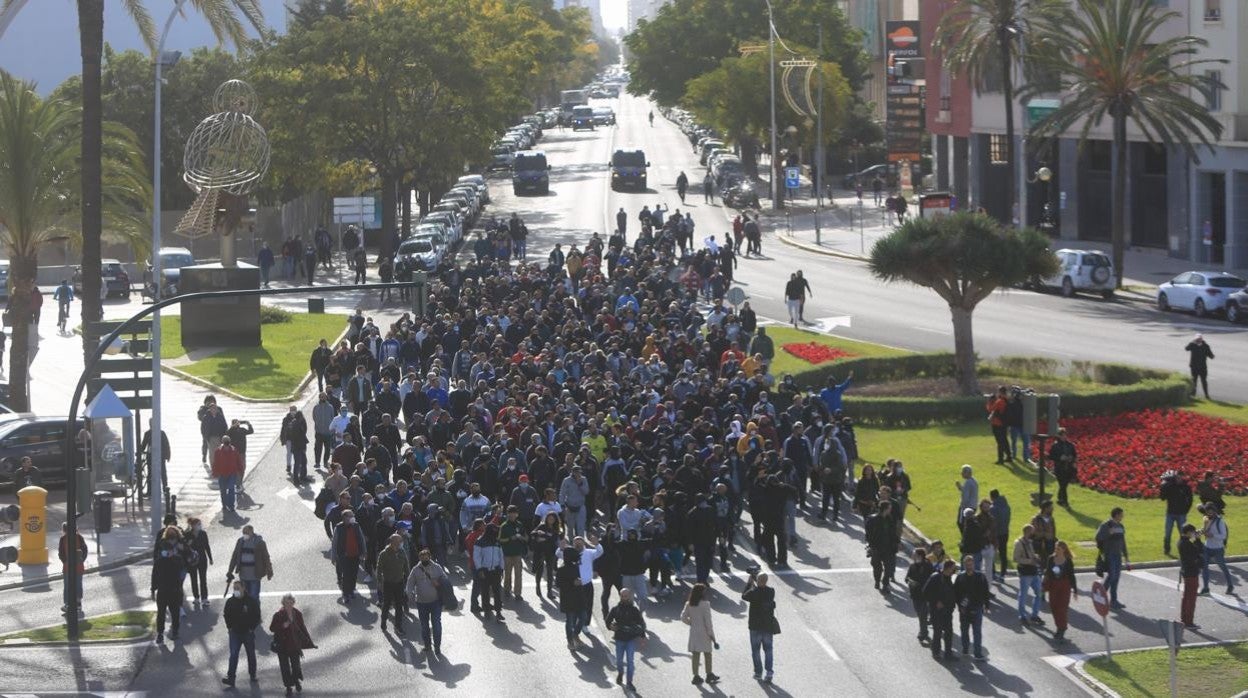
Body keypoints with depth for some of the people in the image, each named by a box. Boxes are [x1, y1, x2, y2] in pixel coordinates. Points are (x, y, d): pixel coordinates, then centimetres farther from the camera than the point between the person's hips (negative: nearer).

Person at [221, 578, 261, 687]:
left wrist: (251, 628, -8)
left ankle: (252, 675, 30)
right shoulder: (230, 602, -3)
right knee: (233, 655, -8)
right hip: (235, 632, 1)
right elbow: (226, 615, 11)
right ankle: (230, 678, -11)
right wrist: (229, 627, 1)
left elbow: (257, 616, -3)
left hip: (248, 632, -1)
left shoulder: (251, 602, -10)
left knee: (251, 654, 14)